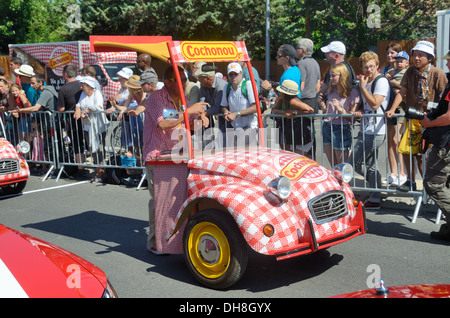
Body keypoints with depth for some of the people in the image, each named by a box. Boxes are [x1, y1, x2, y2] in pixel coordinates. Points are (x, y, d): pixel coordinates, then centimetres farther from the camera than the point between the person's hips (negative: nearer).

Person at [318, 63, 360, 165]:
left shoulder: (353, 92, -6)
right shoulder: (331, 90, 12)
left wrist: (340, 109, -23)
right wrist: (322, 104, 0)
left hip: (342, 129, -6)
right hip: (327, 127, 6)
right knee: (333, 166, 12)